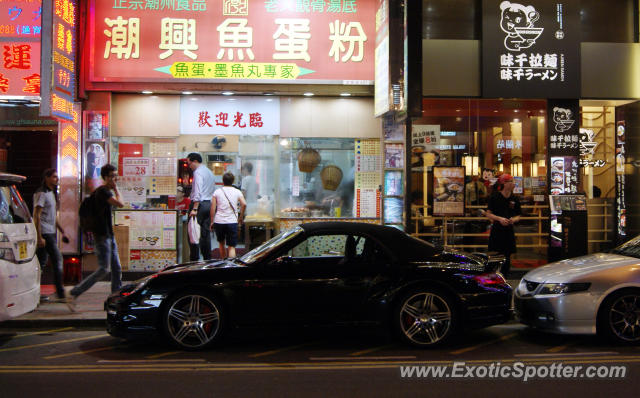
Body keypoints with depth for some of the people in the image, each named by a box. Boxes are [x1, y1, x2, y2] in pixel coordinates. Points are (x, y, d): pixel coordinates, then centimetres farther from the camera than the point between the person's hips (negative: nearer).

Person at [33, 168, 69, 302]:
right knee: (57, 259, -9)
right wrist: (39, 237, -20)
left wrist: (62, 232, 23)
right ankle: (60, 293, -6)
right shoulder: (41, 194, -10)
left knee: (41, 263, 9)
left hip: (51, 232, 9)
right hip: (45, 233, -9)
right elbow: (36, 216, -16)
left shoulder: (52, 193, 19)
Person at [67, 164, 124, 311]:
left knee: (116, 269, 10)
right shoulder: (102, 191, -14)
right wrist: (115, 188, -12)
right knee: (104, 269, -11)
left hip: (109, 235, 10)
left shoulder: (107, 191, 16)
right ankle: (74, 294, -6)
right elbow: (120, 204, -24)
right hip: (102, 236, -10)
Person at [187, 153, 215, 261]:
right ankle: (207, 258, 10)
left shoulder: (198, 172, -10)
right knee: (206, 232, 10)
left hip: (199, 203, -9)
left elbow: (198, 192, -20)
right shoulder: (209, 172, 18)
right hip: (209, 203, 9)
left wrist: (194, 209, -23)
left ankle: (194, 259, -7)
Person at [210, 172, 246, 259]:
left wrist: (212, 221, 8)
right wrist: (241, 217, 2)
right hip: (232, 222, -1)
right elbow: (244, 204, -10)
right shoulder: (237, 192, 2)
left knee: (221, 243, 22)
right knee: (231, 246, -2)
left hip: (219, 221, 2)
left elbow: (213, 207, 1)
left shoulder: (217, 192, 4)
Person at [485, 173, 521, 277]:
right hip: (497, 231, -3)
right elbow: (488, 214, -3)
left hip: (509, 231, 3)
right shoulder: (495, 197, -4)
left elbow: (518, 216, 12)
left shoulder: (515, 199, 6)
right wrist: (499, 219, -18)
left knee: (507, 257, 6)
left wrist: (513, 220, -10)